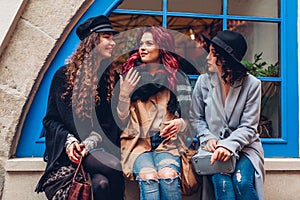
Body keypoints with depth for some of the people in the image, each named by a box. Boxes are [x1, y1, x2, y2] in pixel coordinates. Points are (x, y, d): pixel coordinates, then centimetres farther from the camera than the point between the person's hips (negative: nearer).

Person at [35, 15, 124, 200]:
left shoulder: (113, 78, 12)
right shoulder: (65, 75, 6)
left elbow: (111, 124, 6)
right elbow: (51, 119, 7)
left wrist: (90, 143, -12)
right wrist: (68, 140, -12)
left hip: (99, 148, 3)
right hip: (67, 150, -2)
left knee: (102, 183, -32)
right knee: (116, 167, -32)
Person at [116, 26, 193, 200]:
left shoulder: (178, 78, 10)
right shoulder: (130, 76, 11)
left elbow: (188, 117, 13)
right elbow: (122, 118, 7)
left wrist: (181, 123, -10)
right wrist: (124, 94, -9)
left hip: (167, 141, 0)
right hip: (138, 141, 0)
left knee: (168, 175, -31)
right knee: (149, 177, -31)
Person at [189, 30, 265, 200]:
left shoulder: (251, 84, -3)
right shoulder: (204, 81, 2)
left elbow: (248, 127, -6)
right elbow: (196, 118, 8)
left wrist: (229, 145, -23)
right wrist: (208, 138, -11)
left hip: (244, 146, 0)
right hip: (215, 147, 1)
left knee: (242, 182, -28)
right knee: (223, 183, -28)